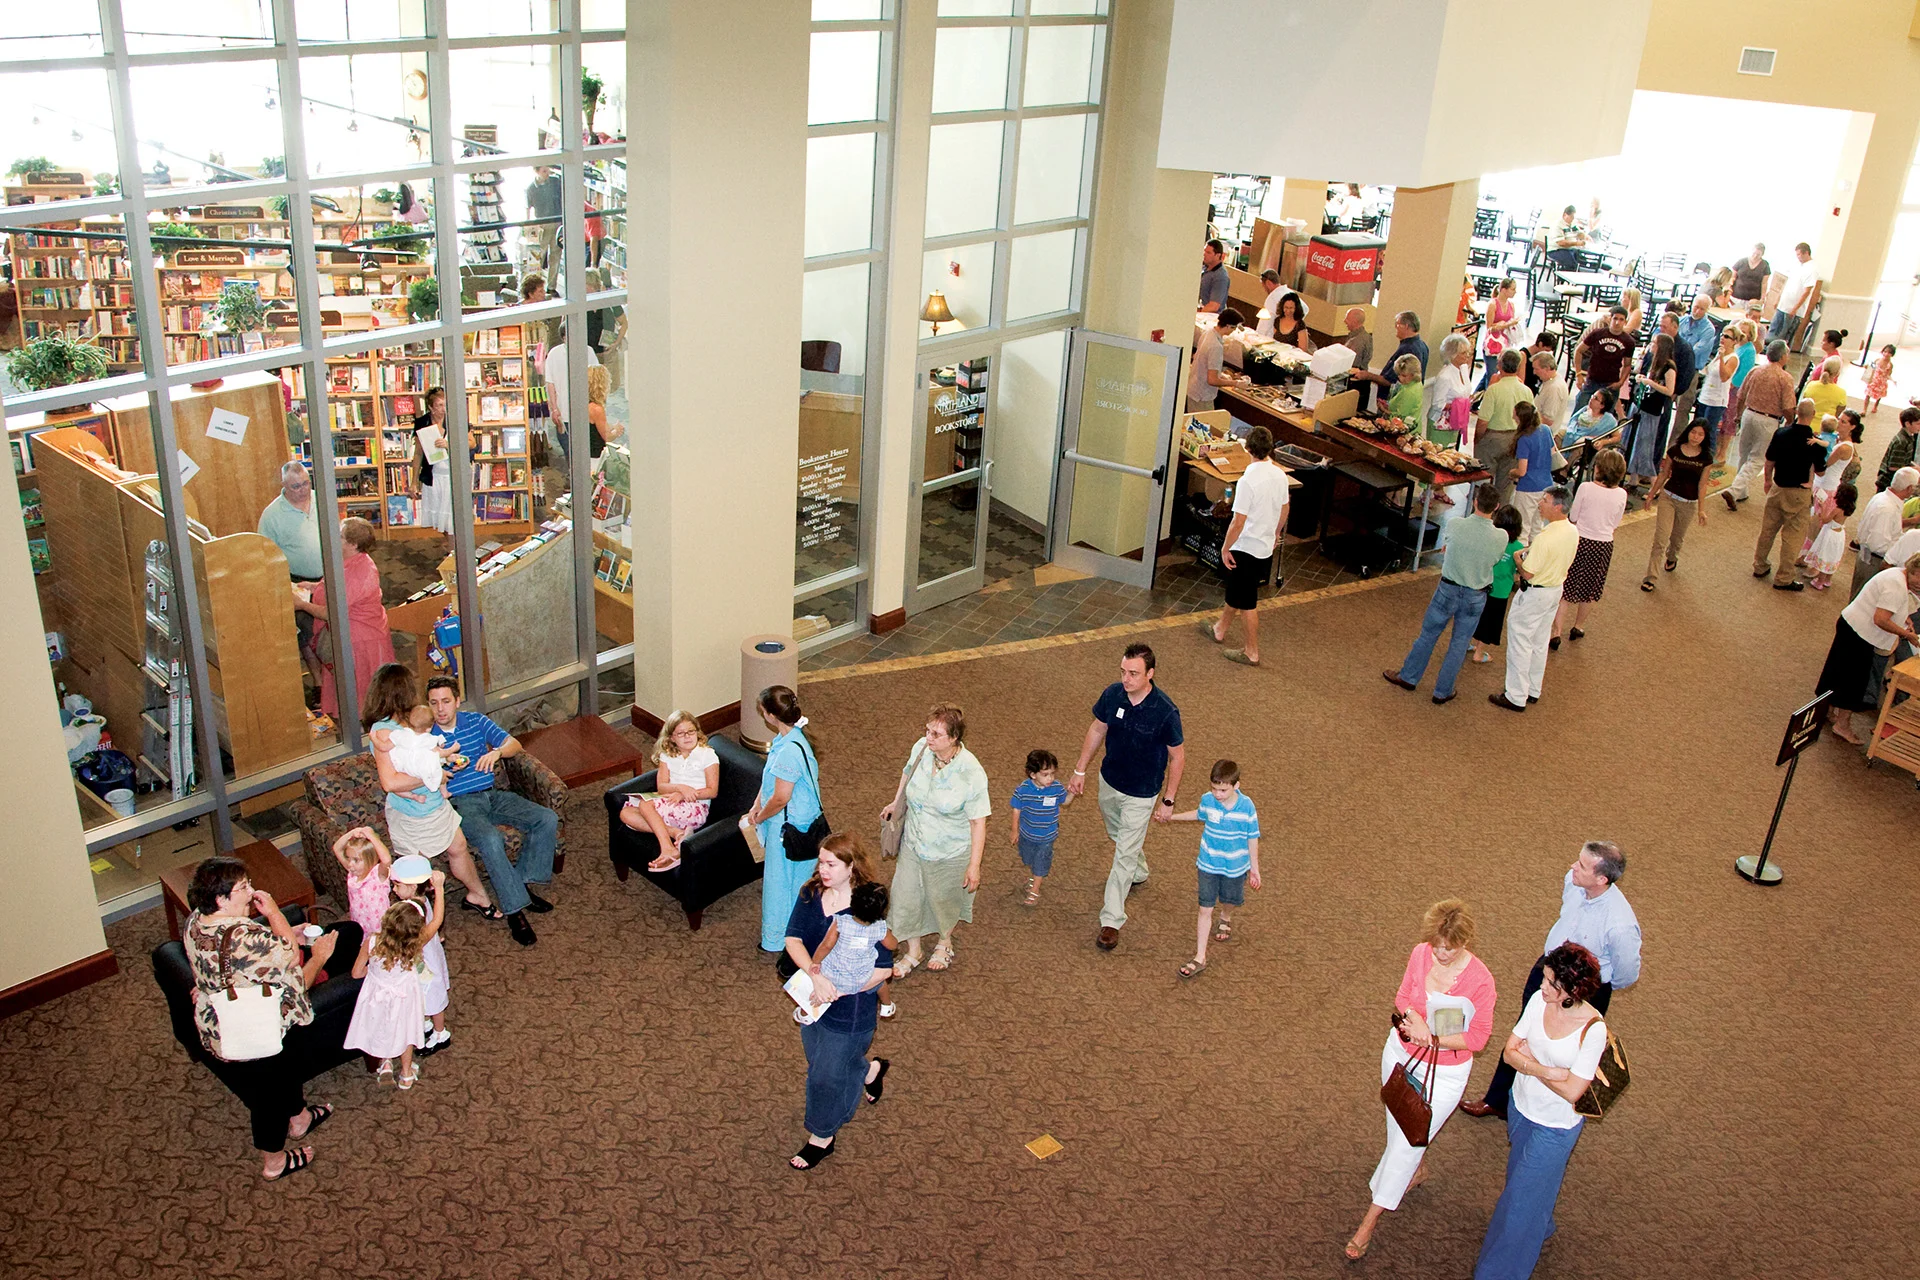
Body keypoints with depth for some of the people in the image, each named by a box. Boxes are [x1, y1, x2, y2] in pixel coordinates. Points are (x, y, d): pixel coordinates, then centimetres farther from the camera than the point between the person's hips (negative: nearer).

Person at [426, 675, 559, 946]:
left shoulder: (476, 721, 9)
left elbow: (515, 744, 1)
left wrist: (497, 751, -21)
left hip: (492, 795, 5)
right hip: (459, 803, -5)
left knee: (547, 819, -15)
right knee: (491, 840, -35)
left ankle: (522, 883, -6)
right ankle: (514, 909, -25)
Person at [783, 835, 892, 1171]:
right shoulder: (810, 895, -10)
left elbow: (883, 967, -22)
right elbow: (792, 939, -18)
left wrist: (839, 992, -25)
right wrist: (816, 974, -35)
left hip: (851, 1007, -6)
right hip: (813, 997, 6)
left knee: (827, 1074, 9)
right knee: (819, 1061, 26)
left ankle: (822, 1137, 36)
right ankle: (871, 1070, 56)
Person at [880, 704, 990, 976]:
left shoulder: (972, 773, -30)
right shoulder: (921, 748, -16)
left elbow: (978, 822, -22)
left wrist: (974, 865, -19)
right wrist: (896, 803, 20)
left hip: (950, 853, -4)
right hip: (914, 844, 4)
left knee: (944, 900, 20)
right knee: (906, 899, 14)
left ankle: (944, 944, 51)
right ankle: (912, 953, 39)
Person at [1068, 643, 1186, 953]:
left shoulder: (1166, 712, -29)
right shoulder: (1112, 694, -16)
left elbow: (1177, 757, -15)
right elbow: (1097, 729, 2)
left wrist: (1168, 801, -10)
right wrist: (1080, 770, 7)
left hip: (1141, 793, -5)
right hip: (1109, 781, 5)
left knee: (1125, 854, 1)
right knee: (1118, 835, 29)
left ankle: (1112, 919, 14)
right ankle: (1138, 873, 58)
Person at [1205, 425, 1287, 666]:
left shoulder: (1248, 480, -26)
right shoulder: (1279, 475, -3)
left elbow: (1238, 522, -24)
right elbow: (1284, 510, 11)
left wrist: (1225, 548, -12)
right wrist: (1276, 533, 29)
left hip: (1246, 548, -8)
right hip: (1267, 545, 8)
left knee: (1247, 602, 5)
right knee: (1235, 591, 25)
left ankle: (1252, 652, 15)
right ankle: (1221, 629, 43)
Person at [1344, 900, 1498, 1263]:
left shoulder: (1480, 978, -23)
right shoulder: (1421, 953, -12)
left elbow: (1478, 1037, -14)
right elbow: (1402, 997, 0)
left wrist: (1433, 1039, -25)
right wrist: (1415, 1017, -21)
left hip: (1444, 1072, -4)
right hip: (1401, 1053, 4)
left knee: (1407, 1143, -1)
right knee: (1400, 1128, 23)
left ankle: (1369, 1223, 10)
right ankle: (1418, 1170, 56)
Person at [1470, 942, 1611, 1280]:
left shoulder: (1593, 1029, -29)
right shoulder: (1539, 1000, -15)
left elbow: (1571, 1091, -25)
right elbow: (1509, 1052, -9)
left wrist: (1529, 1061, -17)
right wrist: (1545, 1070, -26)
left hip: (1556, 1127, -6)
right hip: (1522, 1108, 6)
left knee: (1523, 1199, 6)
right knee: (1521, 1176, 29)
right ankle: (1541, 1228, 60)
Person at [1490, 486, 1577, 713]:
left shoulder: (1545, 538, -30)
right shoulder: (1573, 532, -2)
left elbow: (1528, 573, -25)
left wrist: (1517, 557, -6)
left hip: (1535, 594, -9)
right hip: (1556, 590, 9)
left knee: (1520, 643, 4)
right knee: (1539, 644, 21)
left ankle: (1516, 697, 10)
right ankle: (1533, 690, 34)